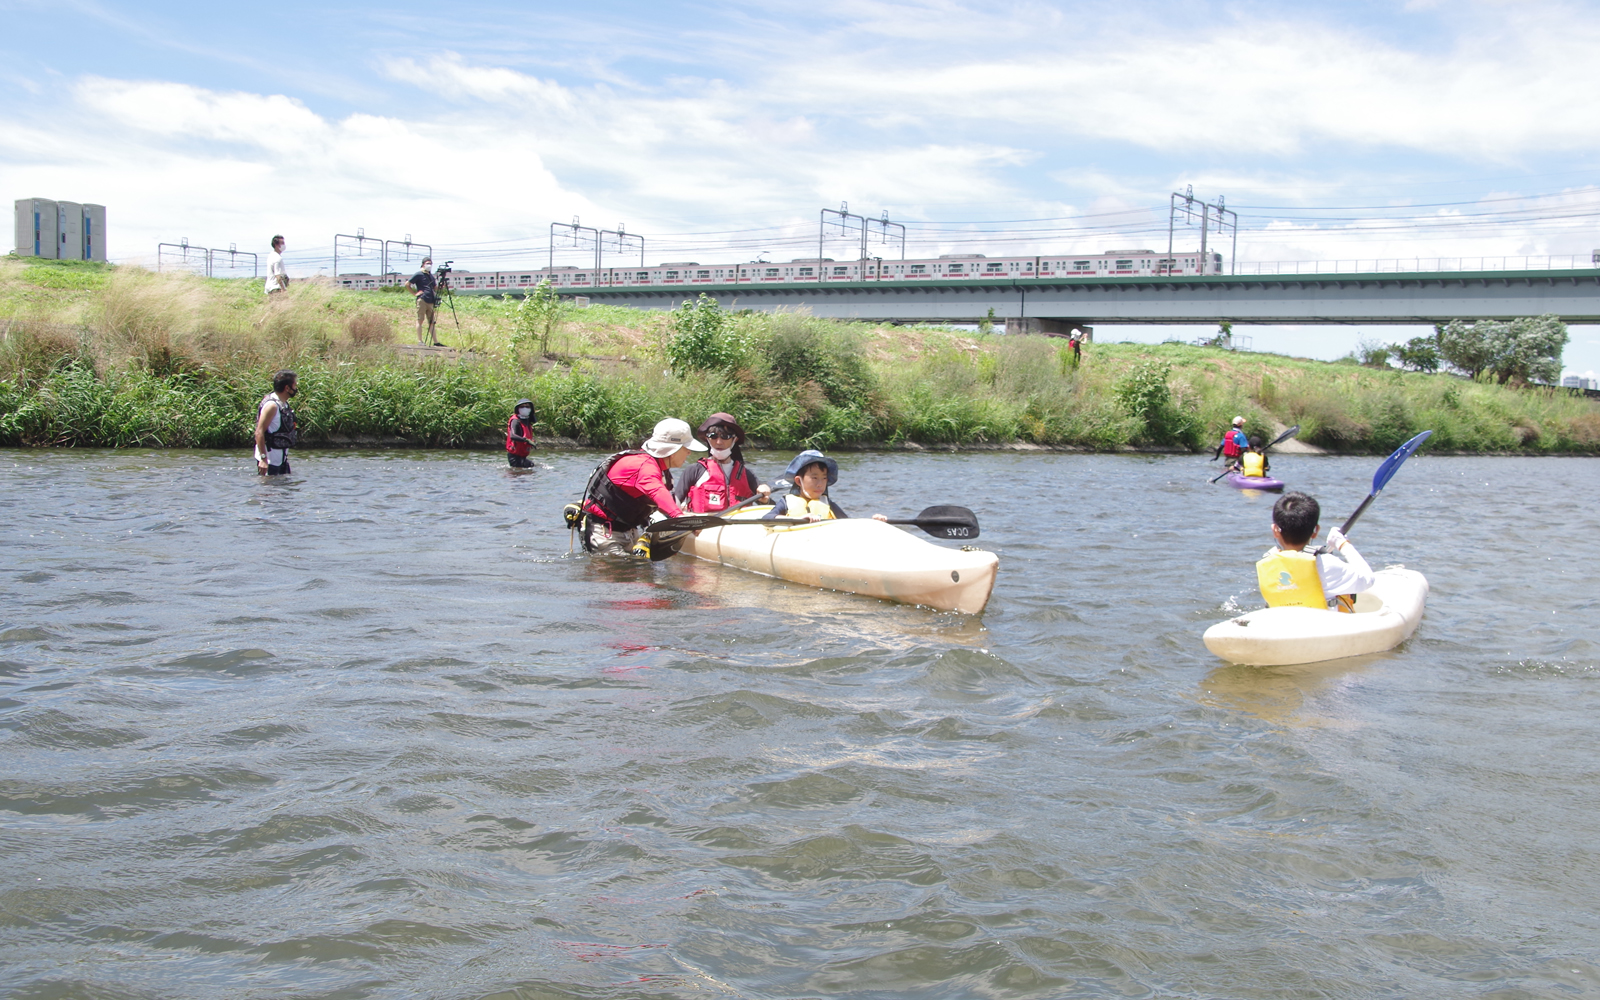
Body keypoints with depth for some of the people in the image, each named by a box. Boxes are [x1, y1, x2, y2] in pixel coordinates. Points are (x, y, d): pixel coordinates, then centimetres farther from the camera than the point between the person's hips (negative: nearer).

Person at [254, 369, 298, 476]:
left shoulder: (284, 404, 9)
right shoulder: (272, 405, -19)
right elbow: (259, 432, -23)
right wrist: (263, 458, -28)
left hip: (281, 458, 10)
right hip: (270, 456, -10)